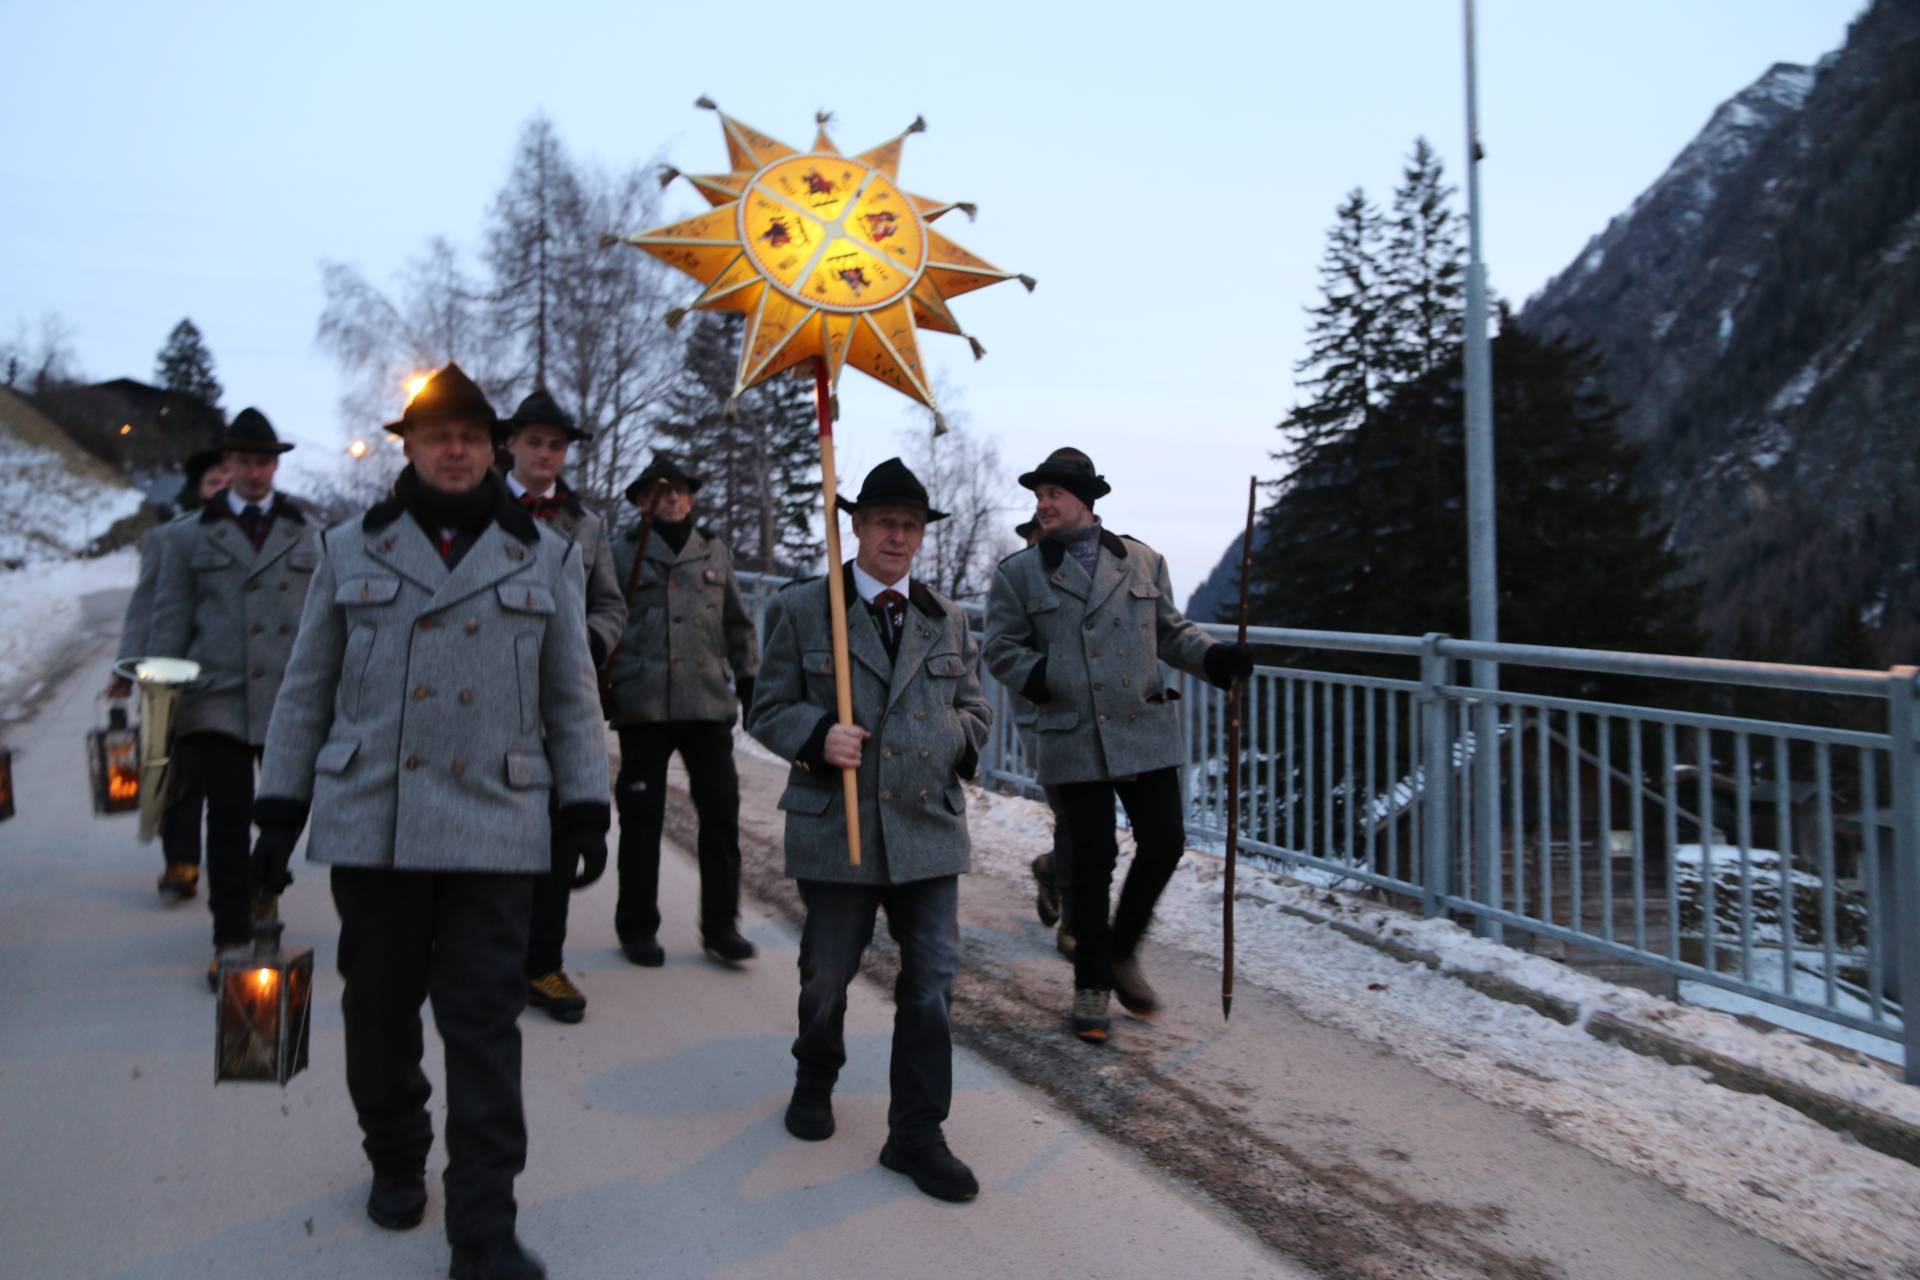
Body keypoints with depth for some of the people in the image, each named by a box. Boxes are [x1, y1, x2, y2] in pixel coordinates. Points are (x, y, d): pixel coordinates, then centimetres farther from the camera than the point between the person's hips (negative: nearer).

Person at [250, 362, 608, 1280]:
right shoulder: (352, 550, 9)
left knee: (485, 1028, -2)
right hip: (371, 824, 1)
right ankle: (395, 1160, 37)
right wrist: (279, 810, 7)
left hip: (496, 827, -1)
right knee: (379, 1009, 12)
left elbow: (572, 697, 9)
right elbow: (307, 690, 10)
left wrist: (586, 808, 3)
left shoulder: (545, 557, 8)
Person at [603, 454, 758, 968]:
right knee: (642, 817, 3)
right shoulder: (624, 552, 7)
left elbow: (737, 624, 19)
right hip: (644, 706, -2)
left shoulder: (716, 553, 16)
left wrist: (749, 682, 13)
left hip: (710, 703, 2)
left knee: (721, 811, 0)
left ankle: (721, 926, 11)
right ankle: (637, 928, 16)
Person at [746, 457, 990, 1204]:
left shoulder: (947, 620, 12)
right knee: (827, 975, 12)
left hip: (929, 827, 3)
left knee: (931, 981, 1)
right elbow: (768, 709, 1)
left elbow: (972, 707, 18)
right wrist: (818, 736, -18)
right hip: (837, 828, -2)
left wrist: (960, 741, -4)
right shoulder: (802, 610, 1)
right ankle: (815, 1081, 42)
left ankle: (916, 1134, 14)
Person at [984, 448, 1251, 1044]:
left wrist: (1215, 657, 0)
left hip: (1147, 731, 3)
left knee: (1164, 842, 2)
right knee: (1092, 862, 1)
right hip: (1075, 741, -2)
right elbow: (1001, 649, 5)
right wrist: (1037, 675, -14)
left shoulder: (1142, 561, 9)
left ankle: (1122, 951, 28)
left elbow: (1170, 631, 17)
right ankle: (1092, 985, 19)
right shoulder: (1019, 573, 4)